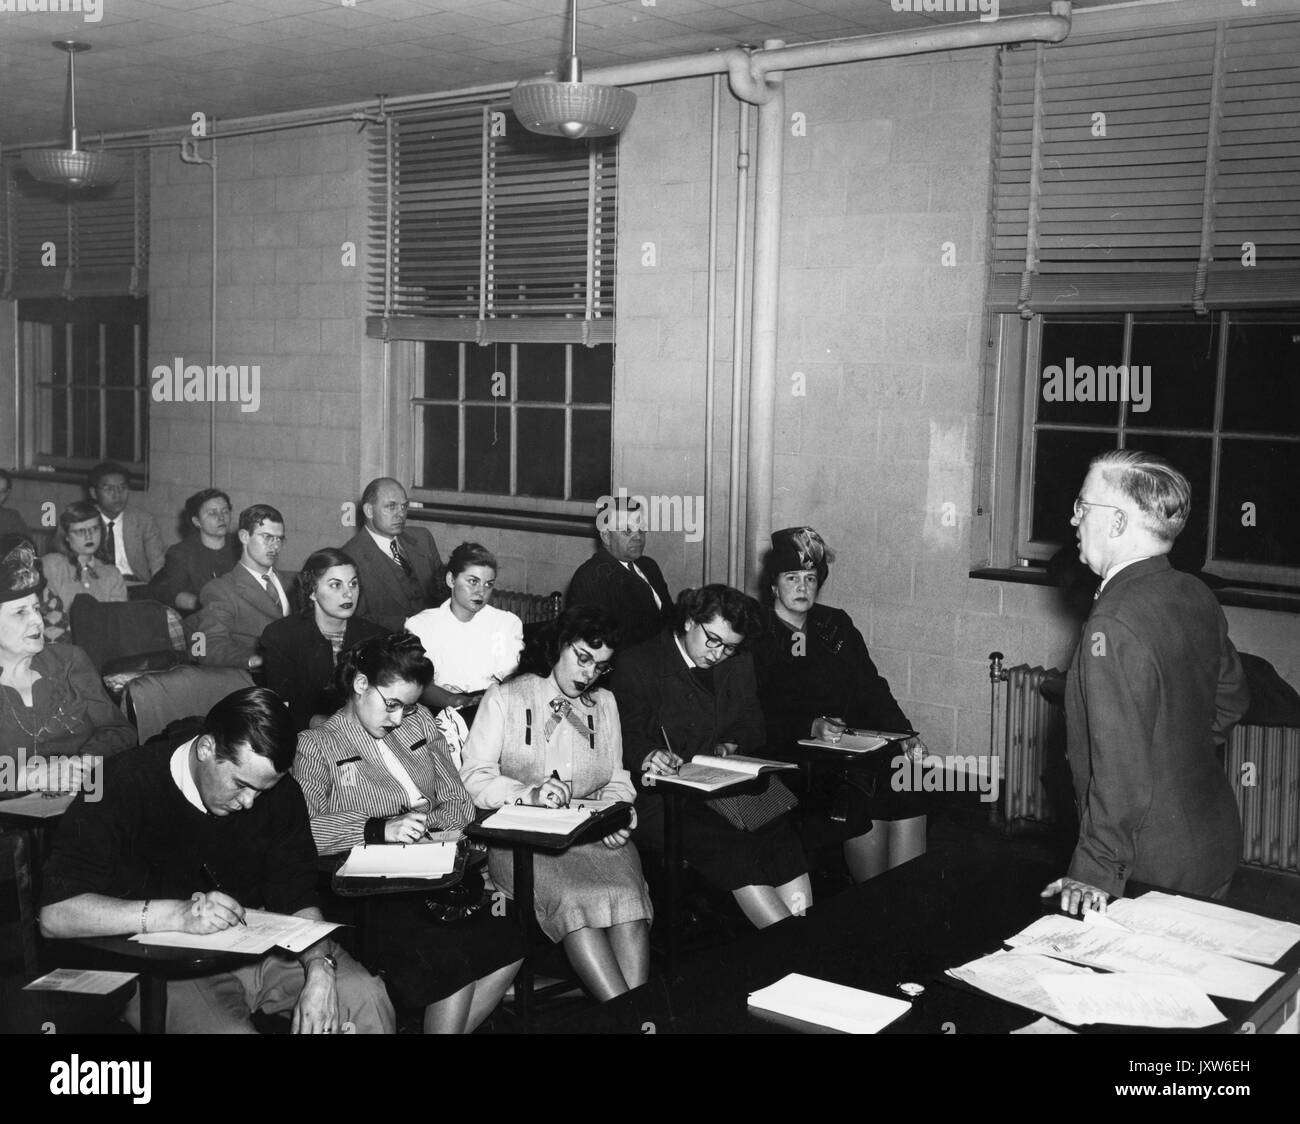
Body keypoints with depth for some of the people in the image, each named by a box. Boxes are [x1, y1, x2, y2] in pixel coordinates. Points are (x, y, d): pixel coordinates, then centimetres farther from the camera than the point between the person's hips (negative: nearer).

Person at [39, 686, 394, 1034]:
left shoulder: (279, 792, 0)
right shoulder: (126, 786, -16)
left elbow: (298, 901, 1)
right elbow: (55, 914, -22)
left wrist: (319, 971, -19)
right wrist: (176, 915, -32)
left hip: (256, 947, 4)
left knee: (367, 997, -17)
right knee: (229, 1029, -32)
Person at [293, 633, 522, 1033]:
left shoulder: (420, 723, 18)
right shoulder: (316, 745, 0)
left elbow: (461, 805, 16)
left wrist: (430, 818, -6)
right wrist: (380, 828, -25)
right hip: (369, 891, -6)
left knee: (509, 943, -19)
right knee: (456, 959, -29)